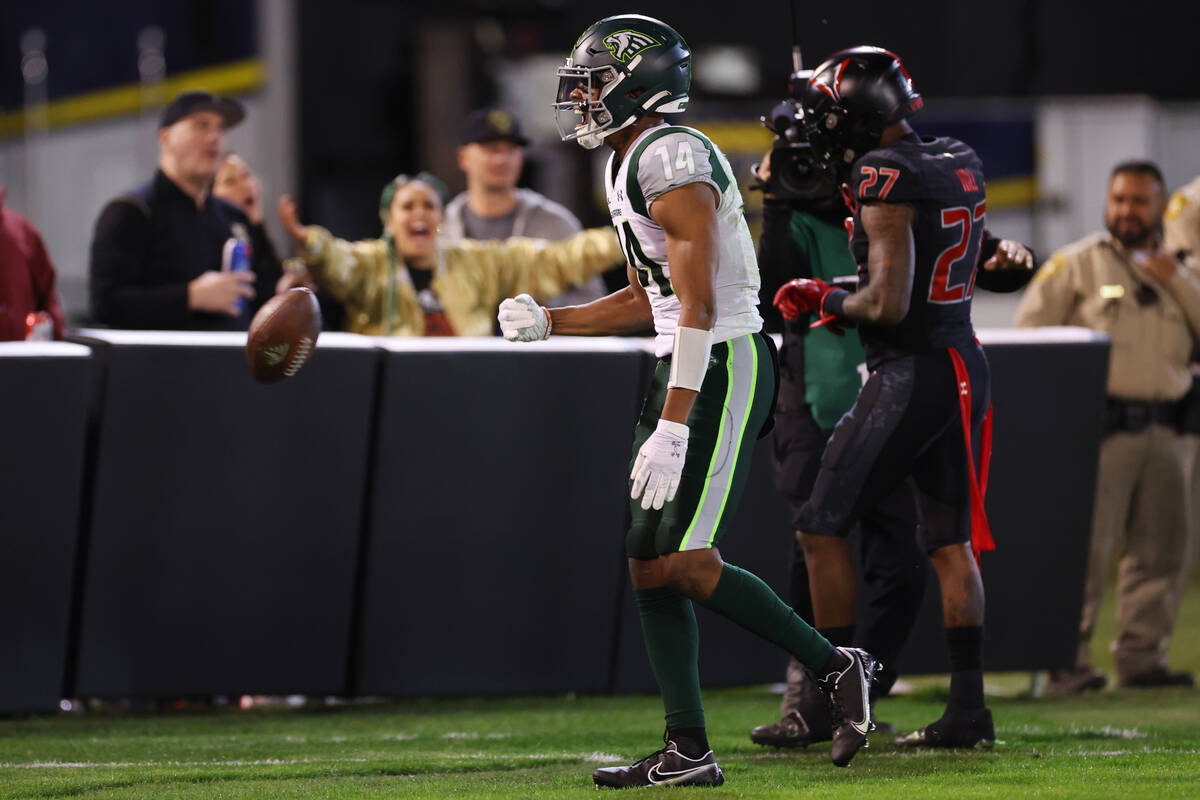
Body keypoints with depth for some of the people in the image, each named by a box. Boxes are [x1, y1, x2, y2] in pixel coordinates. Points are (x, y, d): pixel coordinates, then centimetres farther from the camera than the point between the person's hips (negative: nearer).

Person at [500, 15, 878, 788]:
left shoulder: (672, 160, -16)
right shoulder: (630, 167, 16)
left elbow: (697, 303, -22)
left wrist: (671, 428, -25)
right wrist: (548, 321, 15)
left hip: (721, 367, -10)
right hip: (683, 372, 10)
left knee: (687, 562, -14)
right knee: (650, 565, 5)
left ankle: (836, 666, -1)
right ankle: (688, 751, 7)